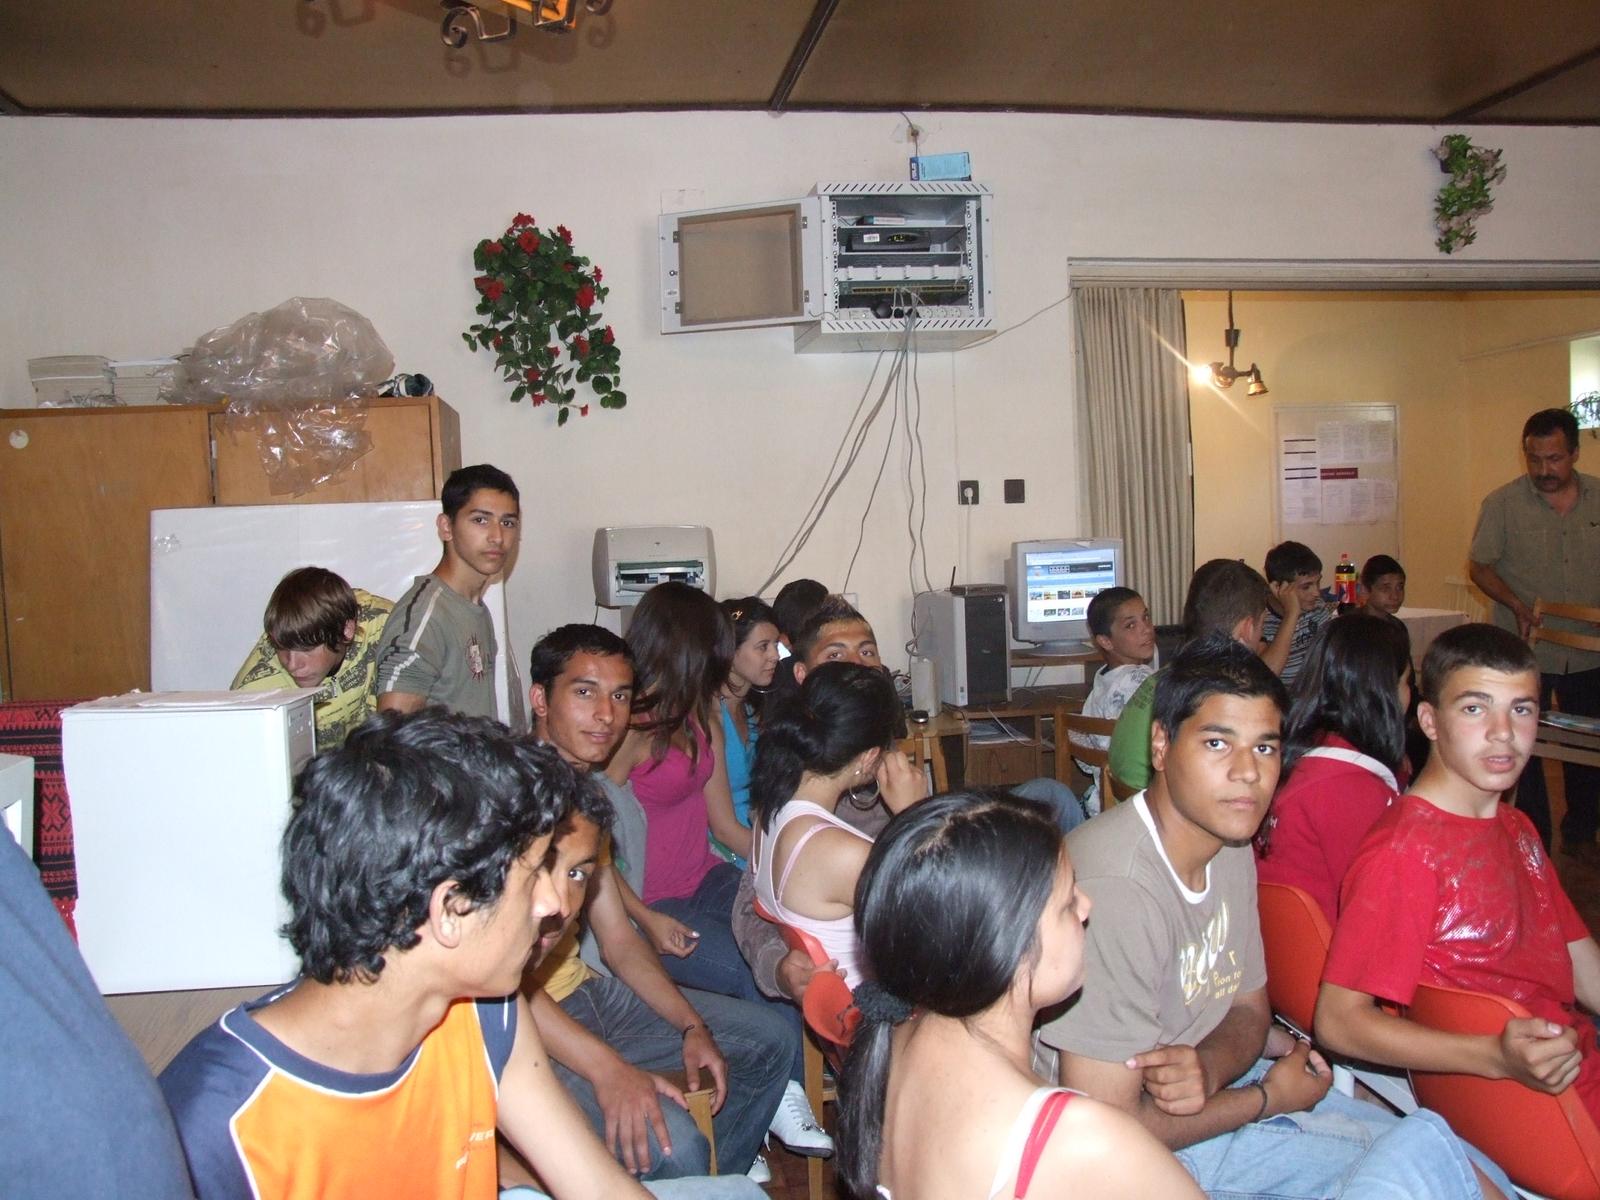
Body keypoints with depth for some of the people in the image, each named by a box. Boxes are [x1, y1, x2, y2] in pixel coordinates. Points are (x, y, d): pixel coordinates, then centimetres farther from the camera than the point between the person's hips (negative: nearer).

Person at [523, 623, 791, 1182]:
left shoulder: (586, 795, 11)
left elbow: (621, 944, 12)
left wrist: (693, 1025, 0)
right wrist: (606, 1067, -33)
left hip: (582, 991, 10)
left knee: (770, 1038, 15)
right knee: (670, 1144, -29)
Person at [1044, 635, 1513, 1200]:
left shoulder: (1231, 847, 0)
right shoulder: (1115, 889, -30)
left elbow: (1249, 1009, 9)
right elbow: (1107, 1128, -26)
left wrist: (1207, 1067, -15)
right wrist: (1270, 1096, -11)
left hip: (1214, 1089, 8)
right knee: (1426, 1151, -13)